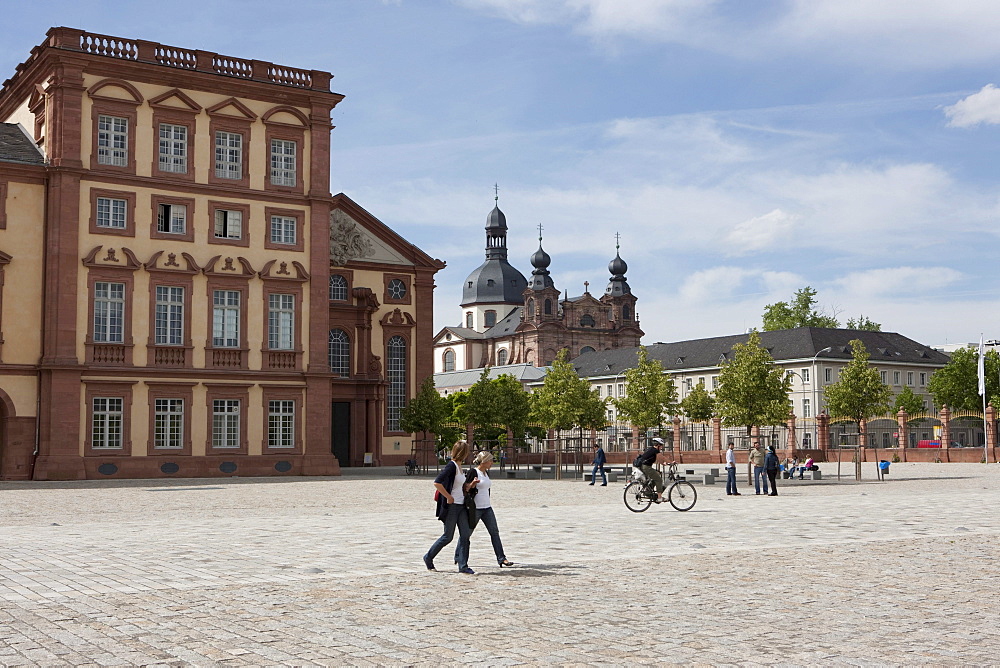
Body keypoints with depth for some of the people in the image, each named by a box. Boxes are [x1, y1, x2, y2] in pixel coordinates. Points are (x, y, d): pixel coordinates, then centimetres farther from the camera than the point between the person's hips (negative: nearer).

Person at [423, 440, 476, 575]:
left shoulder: (459, 466, 12)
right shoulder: (451, 466, -16)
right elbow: (437, 483, -25)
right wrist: (449, 497, -19)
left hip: (461, 506, 8)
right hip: (451, 507, -8)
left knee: (465, 535, 2)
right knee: (448, 537, 1)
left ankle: (463, 566, 5)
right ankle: (428, 557, 20)